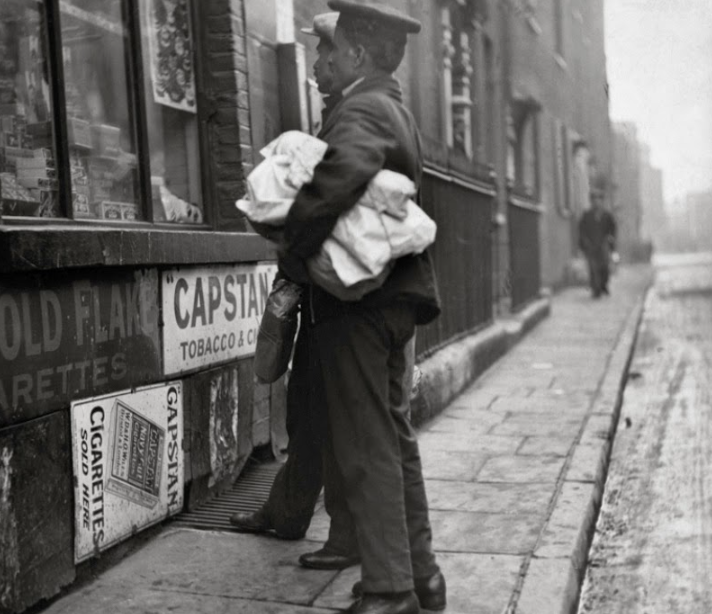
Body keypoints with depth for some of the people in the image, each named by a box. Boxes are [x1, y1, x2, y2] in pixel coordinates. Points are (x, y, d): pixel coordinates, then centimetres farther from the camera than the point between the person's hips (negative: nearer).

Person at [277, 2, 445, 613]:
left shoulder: (361, 111, -15)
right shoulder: (398, 110, 16)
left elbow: (342, 174, -37)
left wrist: (294, 252, -25)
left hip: (357, 299, -10)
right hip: (397, 293, 10)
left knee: (367, 448, -3)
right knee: (394, 436, 16)